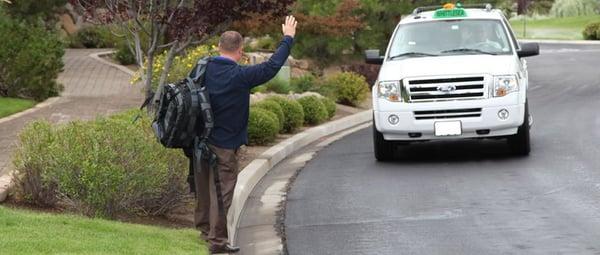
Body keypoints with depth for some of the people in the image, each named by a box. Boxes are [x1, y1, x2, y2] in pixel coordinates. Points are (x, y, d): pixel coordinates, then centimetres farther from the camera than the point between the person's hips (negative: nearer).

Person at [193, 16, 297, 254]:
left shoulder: (204, 69, -3)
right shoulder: (240, 76, -19)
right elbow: (272, 66, -12)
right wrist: (288, 38, 0)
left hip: (201, 139, 6)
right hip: (225, 144, -6)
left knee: (204, 187, 20)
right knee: (222, 191, 2)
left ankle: (204, 227, 35)